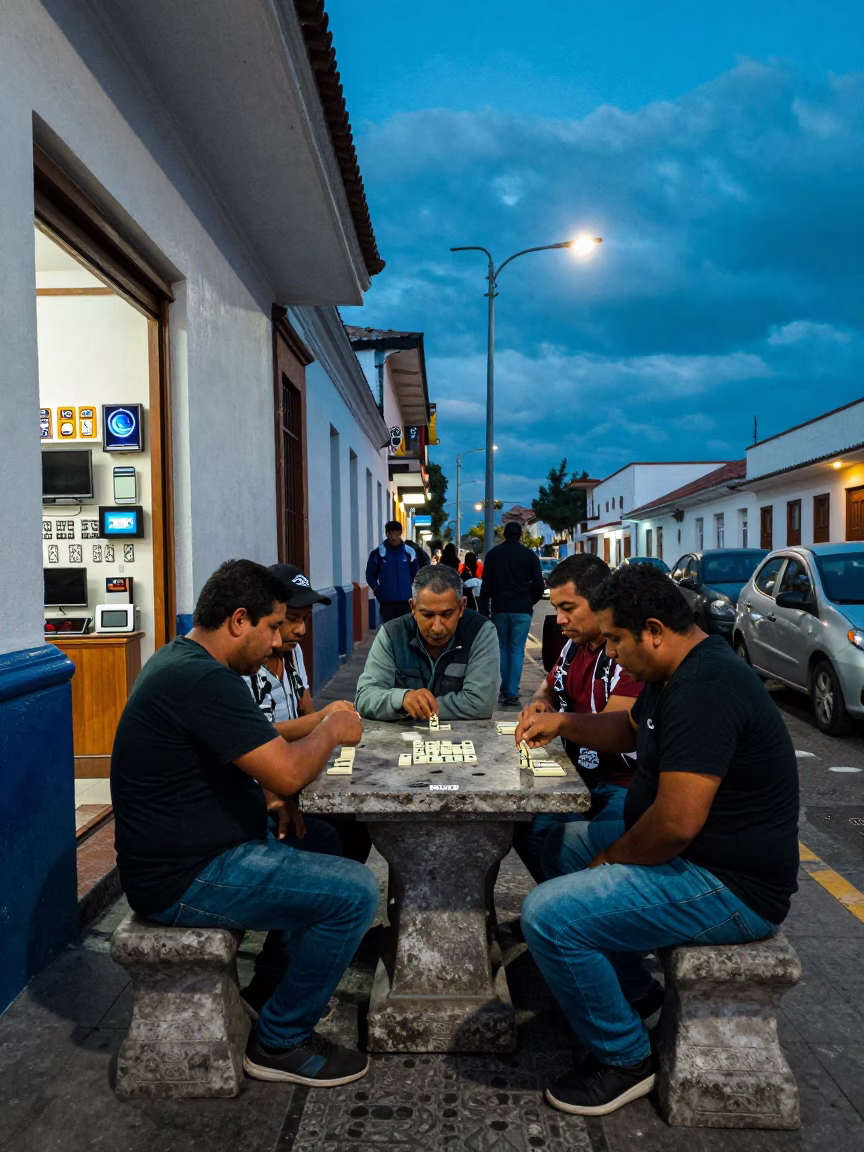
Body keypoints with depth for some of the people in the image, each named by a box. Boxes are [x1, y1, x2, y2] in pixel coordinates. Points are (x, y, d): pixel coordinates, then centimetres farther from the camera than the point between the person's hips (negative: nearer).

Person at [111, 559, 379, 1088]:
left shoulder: (182, 661, 8)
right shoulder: (203, 680, -26)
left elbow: (260, 742, 18)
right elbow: (288, 774, -29)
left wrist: (318, 722, 4)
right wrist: (332, 731, -10)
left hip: (188, 848, 11)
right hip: (184, 879, -11)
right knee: (355, 892, -14)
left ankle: (274, 979, 32)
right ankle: (281, 1043, 5)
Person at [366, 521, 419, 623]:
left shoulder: (409, 552, 2)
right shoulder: (378, 552, -1)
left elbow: (416, 574, 9)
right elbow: (370, 574, 6)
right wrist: (376, 588, -6)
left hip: (406, 599, 1)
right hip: (386, 600, -1)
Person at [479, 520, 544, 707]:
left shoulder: (493, 554, 4)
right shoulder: (529, 555, 1)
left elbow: (486, 585, 1)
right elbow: (538, 584, -1)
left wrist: (484, 610, 6)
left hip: (499, 609, 1)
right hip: (522, 609, -1)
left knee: (503, 648, 14)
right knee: (517, 651, 0)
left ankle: (505, 690, 18)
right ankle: (512, 693, -7)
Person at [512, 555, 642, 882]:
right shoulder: (575, 644, 8)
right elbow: (549, 687, 26)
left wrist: (556, 720, -8)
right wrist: (540, 703, 2)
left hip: (628, 785, -8)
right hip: (583, 776, 8)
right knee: (526, 826, -5)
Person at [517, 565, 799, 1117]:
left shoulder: (704, 690, -28)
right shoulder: (685, 670, 6)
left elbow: (677, 822, -32)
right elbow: (631, 728, 24)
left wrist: (613, 857, -13)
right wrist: (562, 722, 9)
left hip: (732, 887, -11)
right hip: (696, 852, 11)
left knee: (548, 915, -19)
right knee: (563, 842, 22)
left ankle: (624, 1060, 4)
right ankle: (632, 990, 29)